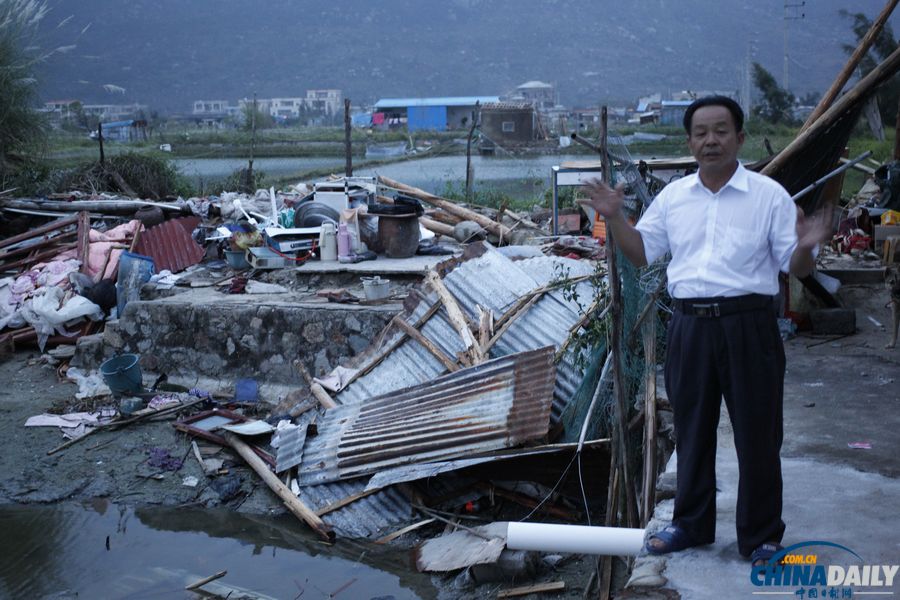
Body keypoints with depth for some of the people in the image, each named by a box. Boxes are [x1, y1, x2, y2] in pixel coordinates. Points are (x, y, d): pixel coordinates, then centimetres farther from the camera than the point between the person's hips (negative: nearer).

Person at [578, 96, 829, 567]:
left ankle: (761, 536, 20)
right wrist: (615, 219, 1)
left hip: (748, 325, -4)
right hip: (689, 326, 4)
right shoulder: (673, 196, 8)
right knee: (692, 430, 15)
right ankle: (691, 525, 31)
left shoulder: (768, 195, -3)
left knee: (757, 435, 5)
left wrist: (806, 246, -24)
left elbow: (795, 268, -3)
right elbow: (641, 253, 15)